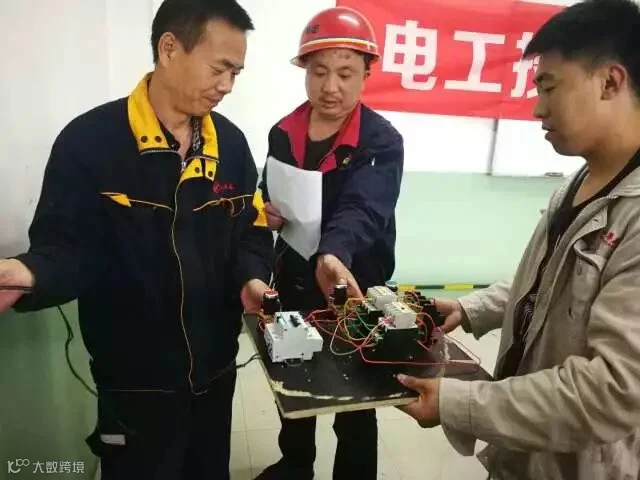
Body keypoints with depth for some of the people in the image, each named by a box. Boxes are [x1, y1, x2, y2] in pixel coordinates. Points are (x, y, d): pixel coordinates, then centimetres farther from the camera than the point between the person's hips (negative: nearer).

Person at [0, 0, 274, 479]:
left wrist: (251, 278, -14)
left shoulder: (230, 142, 0)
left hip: (216, 367, 5)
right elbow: (68, 246, -13)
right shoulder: (90, 141, -14)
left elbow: (250, 229, 5)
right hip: (137, 380, -4)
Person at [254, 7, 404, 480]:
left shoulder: (382, 141, -16)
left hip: (354, 290, -5)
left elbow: (362, 209, -32)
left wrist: (335, 255, -51)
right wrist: (265, 210, -11)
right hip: (292, 282, 5)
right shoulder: (283, 132, 0)